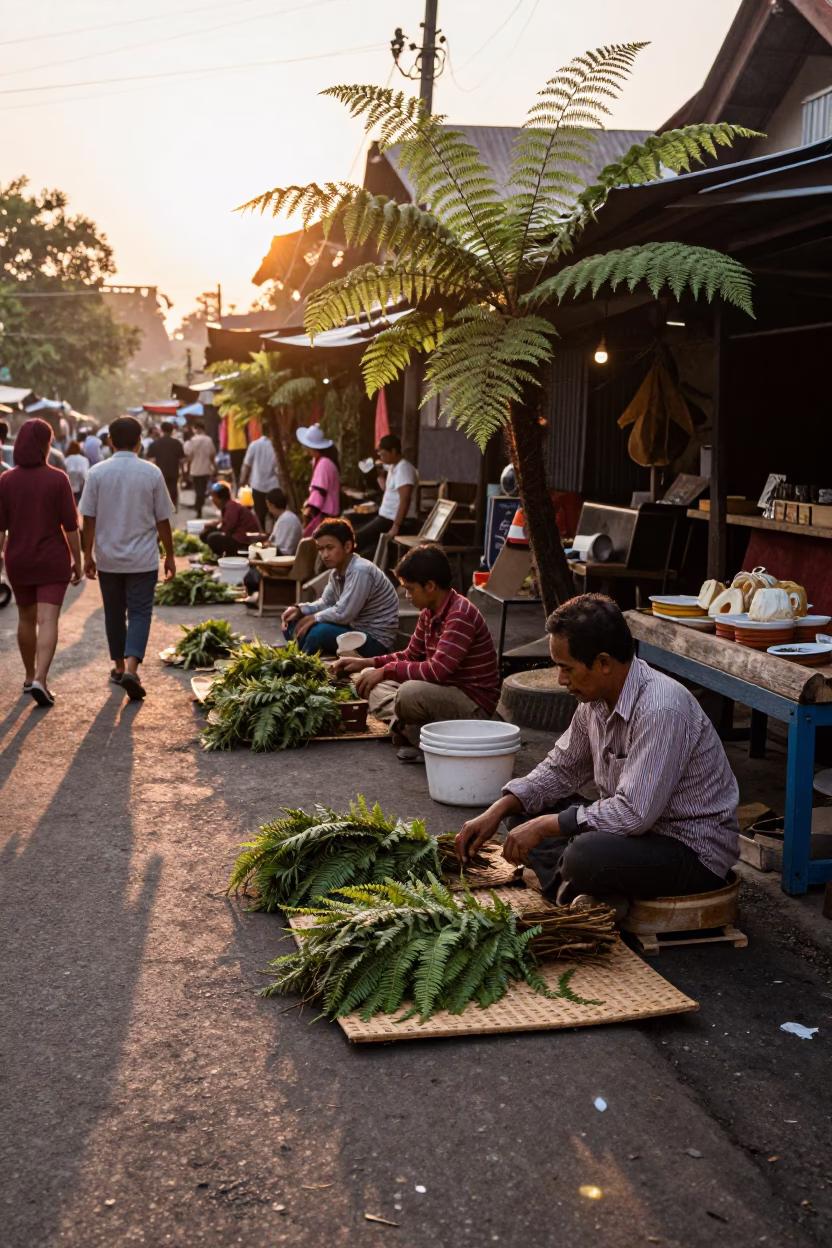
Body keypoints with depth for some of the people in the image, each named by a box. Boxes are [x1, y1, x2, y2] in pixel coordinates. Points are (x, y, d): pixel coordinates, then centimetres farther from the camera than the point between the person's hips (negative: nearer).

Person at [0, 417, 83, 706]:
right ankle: (40, 681, -20)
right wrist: (77, 561, 0)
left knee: (26, 618, 18)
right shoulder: (58, 479, -11)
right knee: (48, 620, -6)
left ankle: (30, 676, 30)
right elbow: (70, 526, -9)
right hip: (53, 561, -3)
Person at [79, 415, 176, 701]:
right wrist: (169, 555, 8)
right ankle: (131, 668, -16)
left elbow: (89, 519, -2)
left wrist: (87, 554, 7)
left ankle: (119, 667, 27)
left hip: (108, 558, 2)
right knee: (139, 613, 1)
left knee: (114, 612, 16)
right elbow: (162, 520, -2)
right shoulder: (152, 473, -7)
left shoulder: (97, 472, -4)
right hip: (142, 559, -2)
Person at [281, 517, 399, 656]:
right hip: (354, 628, 9)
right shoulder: (337, 570, 4)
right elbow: (326, 602, 13)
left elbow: (343, 613, -27)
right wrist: (300, 610, -3)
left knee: (320, 632, -31)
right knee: (293, 623, 6)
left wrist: (315, 618, -13)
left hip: (375, 640, -9)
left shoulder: (360, 571, -24)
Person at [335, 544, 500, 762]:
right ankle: (408, 727, -10)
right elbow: (410, 656, 18)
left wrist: (386, 671, -23)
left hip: (475, 706, -10)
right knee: (371, 681, 11)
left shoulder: (461, 615, -23)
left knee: (411, 692, -37)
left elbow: (438, 671, -31)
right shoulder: (428, 613, 5)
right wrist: (367, 663, 5)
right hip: (445, 692, 10)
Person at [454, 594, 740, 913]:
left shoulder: (660, 710, -28)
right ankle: (591, 896, -12)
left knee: (587, 855, -35)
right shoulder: (597, 697, 0)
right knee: (526, 809, 5)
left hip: (693, 850, -9)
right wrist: (496, 813, 0)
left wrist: (544, 826, -22)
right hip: (637, 823, 9)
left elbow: (634, 814, -31)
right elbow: (561, 769, 13)